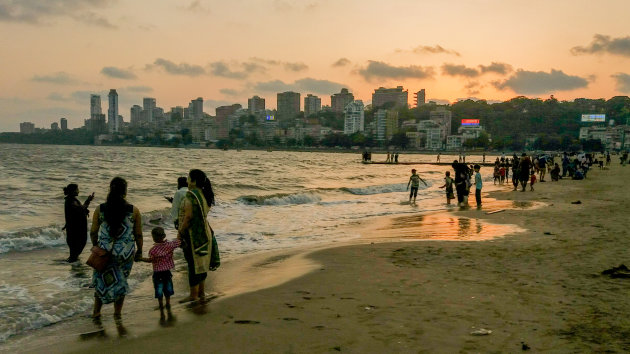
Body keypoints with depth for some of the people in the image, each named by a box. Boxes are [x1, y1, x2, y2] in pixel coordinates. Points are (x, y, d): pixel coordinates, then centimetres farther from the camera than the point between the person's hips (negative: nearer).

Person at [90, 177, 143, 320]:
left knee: (102, 279, 19)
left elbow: (93, 232, 1)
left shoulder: (100, 209, -6)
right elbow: (138, 235, -3)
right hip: (126, 252, -1)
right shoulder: (133, 211, -8)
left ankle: (96, 311, 27)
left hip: (105, 250, 1)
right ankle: (117, 313, 24)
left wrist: (95, 246, 19)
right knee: (121, 281, 15)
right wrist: (139, 252, 9)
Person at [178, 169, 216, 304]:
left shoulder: (190, 195, -19)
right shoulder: (204, 194, 8)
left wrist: (180, 232, -13)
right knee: (201, 263, 16)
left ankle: (194, 295, 9)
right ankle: (201, 294, 25)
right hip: (204, 233, 9)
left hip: (193, 235, -9)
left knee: (193, 264, 1)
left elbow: (188, 216, -23)